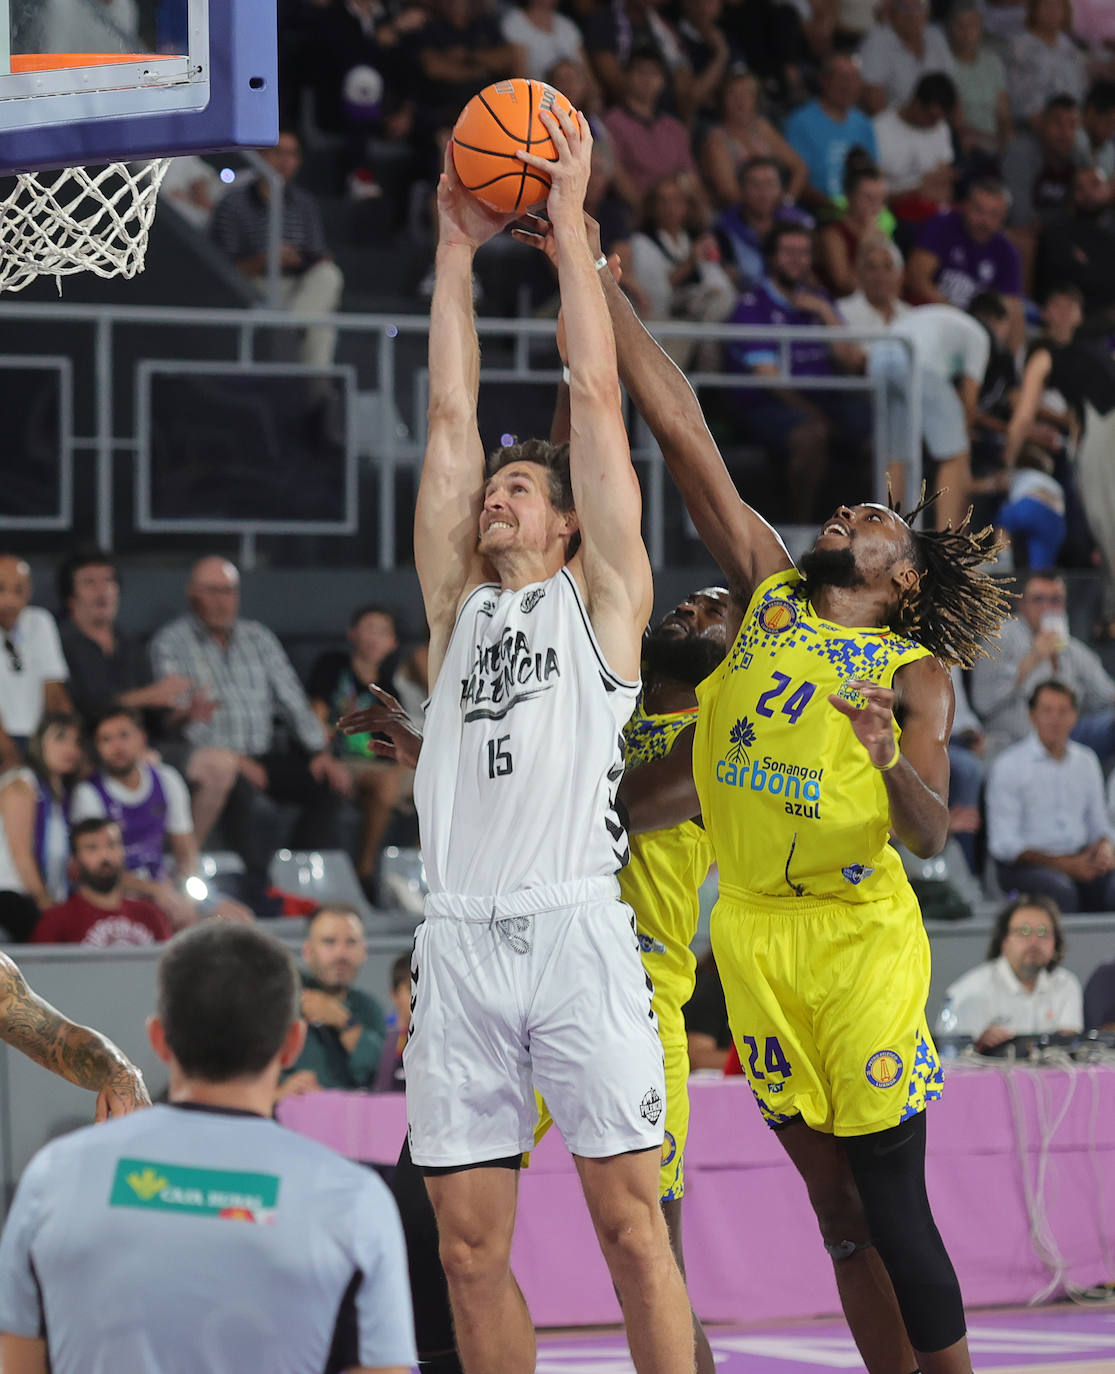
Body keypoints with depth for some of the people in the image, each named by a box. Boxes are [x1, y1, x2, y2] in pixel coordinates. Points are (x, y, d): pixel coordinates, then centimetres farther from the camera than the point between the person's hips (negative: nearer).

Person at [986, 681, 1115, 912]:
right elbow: (1003, 843, -7)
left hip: (1078, 858, 4)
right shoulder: (1008, 766, -2)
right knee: (1060, 890, -36)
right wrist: (1061, 864, -17)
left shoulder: (1086, 761, 15)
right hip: (1026, 865, -4)